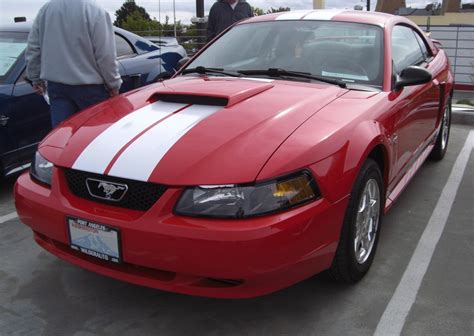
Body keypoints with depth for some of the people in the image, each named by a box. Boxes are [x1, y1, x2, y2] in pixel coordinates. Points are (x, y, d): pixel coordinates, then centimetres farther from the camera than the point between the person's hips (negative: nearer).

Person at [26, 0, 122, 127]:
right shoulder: (95, 10, -14)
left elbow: (32, 48, 11)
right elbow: (106, 55, -16)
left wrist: (36, 78, 19)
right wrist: (114, 84, -6)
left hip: (56, 85, 5)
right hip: (89, 86, -5)